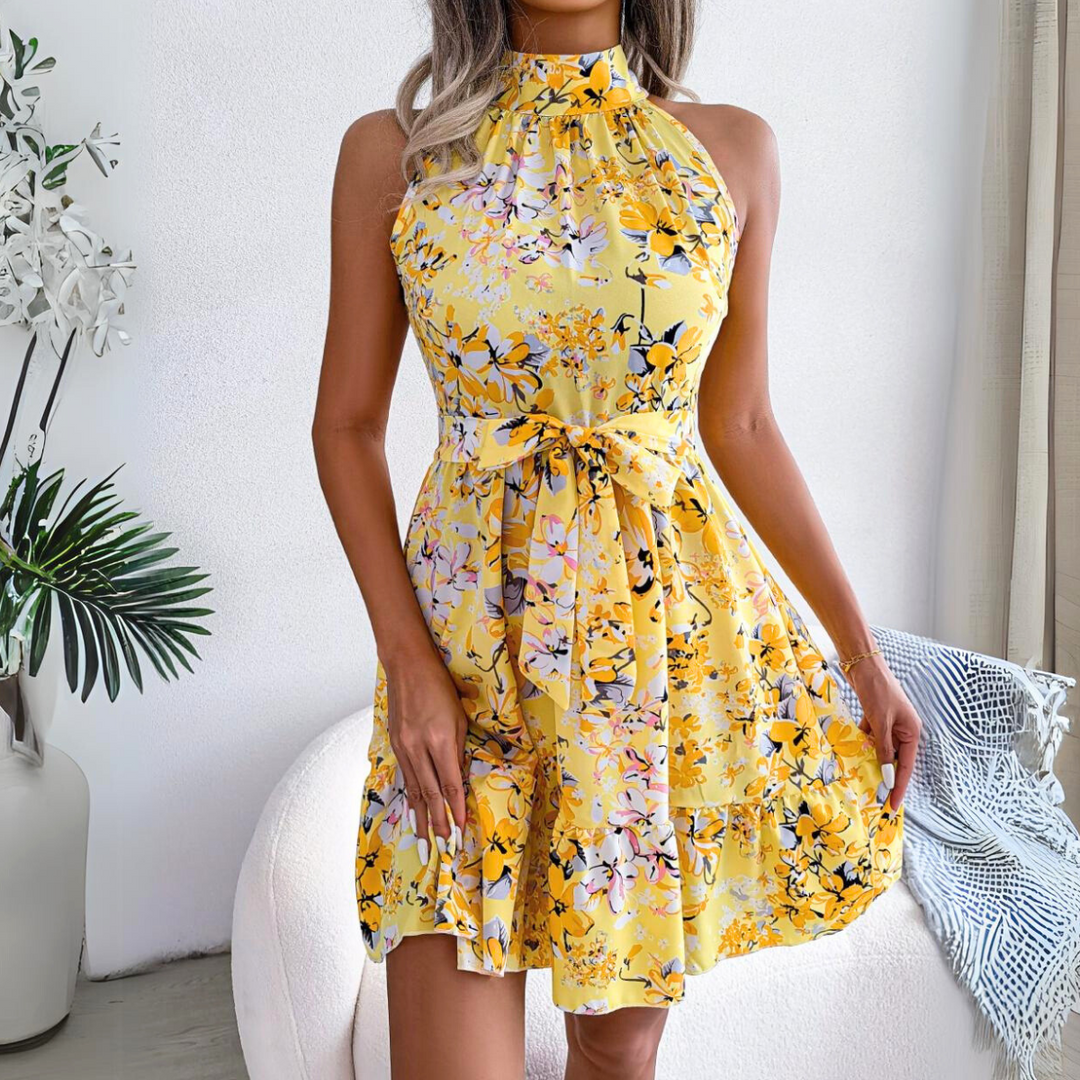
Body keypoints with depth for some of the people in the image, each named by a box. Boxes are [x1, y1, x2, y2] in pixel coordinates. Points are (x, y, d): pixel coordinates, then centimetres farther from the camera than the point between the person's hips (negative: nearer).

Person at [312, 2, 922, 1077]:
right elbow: (347, 425, 3)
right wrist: (406, 656, -9)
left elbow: (741, 428, 8)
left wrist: (863, 655, 7)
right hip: (470, 624, -1)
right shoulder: (390, 153, 1)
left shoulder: (733, 149, 5)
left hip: (679, 615, 2)